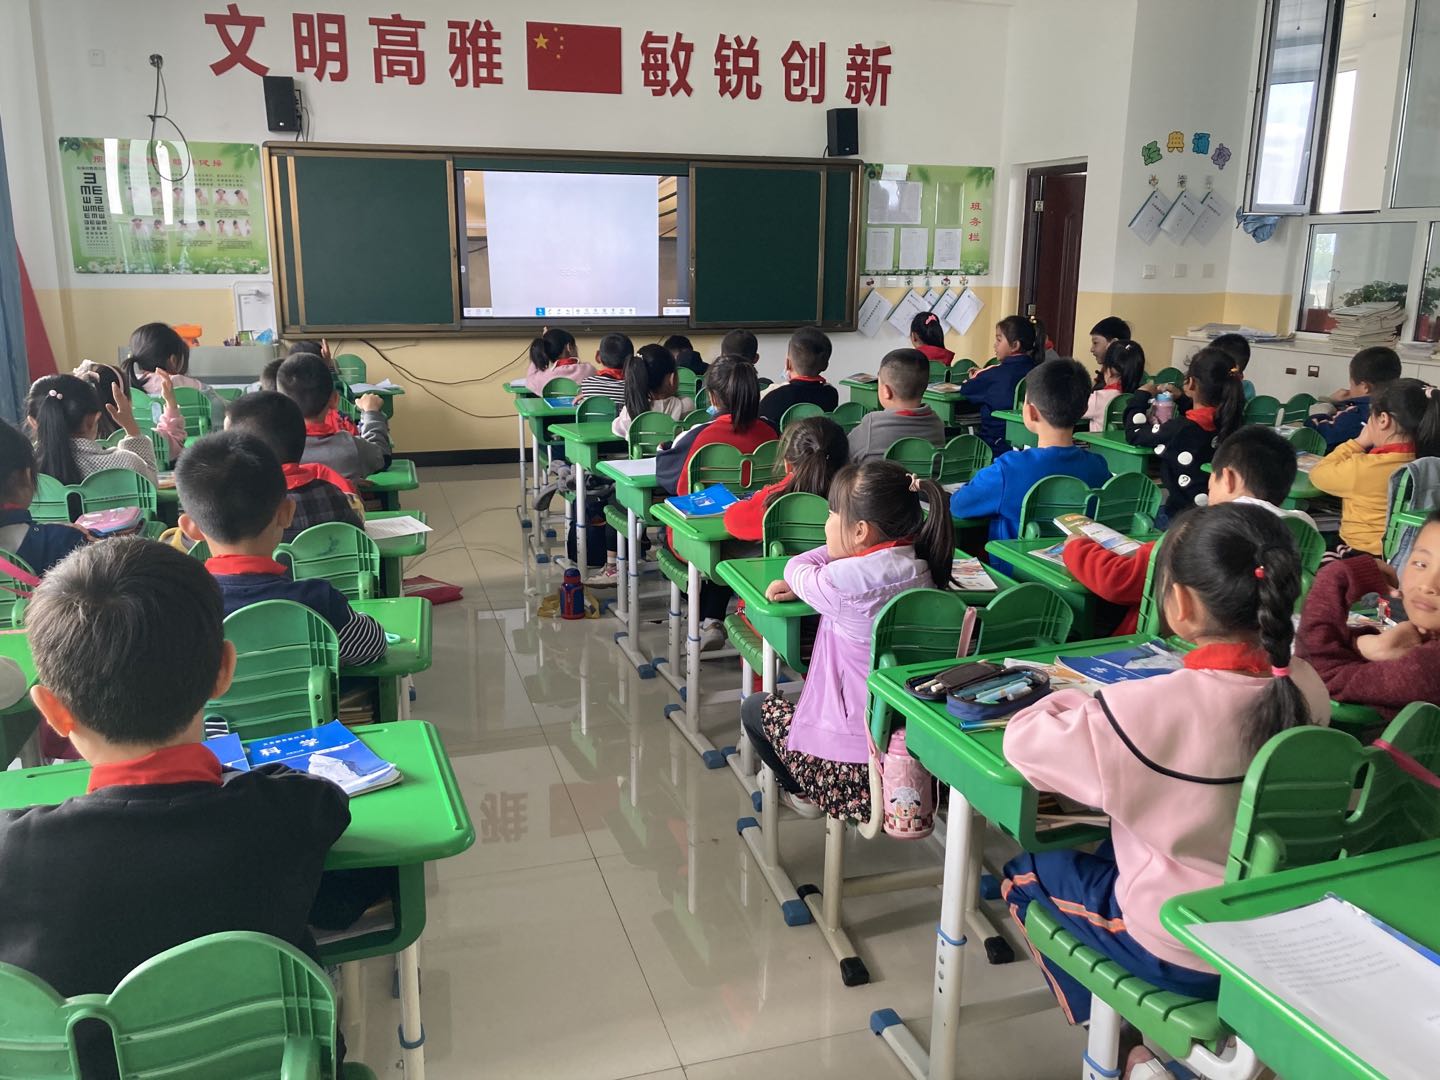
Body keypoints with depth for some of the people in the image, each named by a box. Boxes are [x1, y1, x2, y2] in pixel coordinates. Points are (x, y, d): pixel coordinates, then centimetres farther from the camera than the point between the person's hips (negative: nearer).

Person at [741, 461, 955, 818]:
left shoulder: (846, 582, -25)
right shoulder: (920, 567, -2)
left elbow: (796, 569, -5)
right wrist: (800, 586, 0)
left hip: (857, 757, -7)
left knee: (755, 708, 20)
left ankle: (804, 794, 31)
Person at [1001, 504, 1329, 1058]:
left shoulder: (1150, 708, -32)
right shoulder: (1307, 687, -12)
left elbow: (1023, 742, -20)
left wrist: (1077, 700, -2)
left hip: (1184, 953, -6)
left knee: (1024, 874, 19)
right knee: (1110, 849, 30)